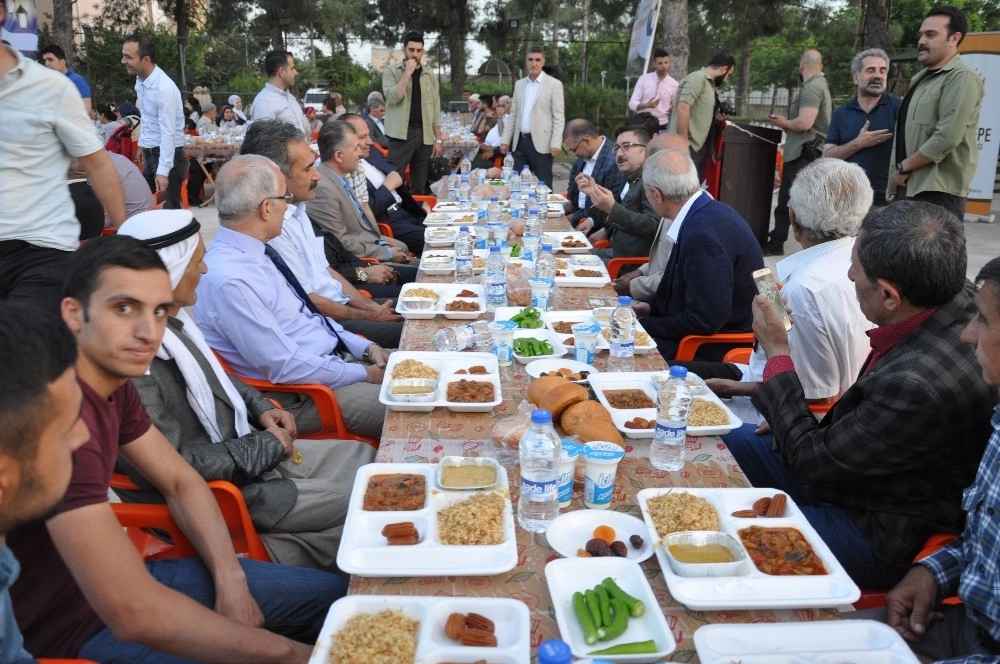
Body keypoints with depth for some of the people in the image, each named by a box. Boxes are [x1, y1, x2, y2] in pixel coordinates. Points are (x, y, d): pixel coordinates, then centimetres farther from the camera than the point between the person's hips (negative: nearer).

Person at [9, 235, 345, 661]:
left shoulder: (114, 381, -2)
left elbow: (180, 482, 8)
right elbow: (131, 612, -35)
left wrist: (230, 579, -9)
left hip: (115, 578, 8)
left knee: (331, 594, 9)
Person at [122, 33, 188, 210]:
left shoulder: (164, 88, -22)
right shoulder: (140, 81, 4)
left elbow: (168, 133, -25)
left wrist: (163, 171, -29)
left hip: (168, 154, -8)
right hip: (149, 154, 8)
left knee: (168, 209, -6)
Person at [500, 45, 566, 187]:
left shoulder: (554, 84, -2)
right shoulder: (519, 84, 14)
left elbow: (558, 117, -6)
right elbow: (513, 115, 16)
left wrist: (555, 143, -14)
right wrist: (505, 140, 9)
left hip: (541, 143, -5)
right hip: (520, 142, 5)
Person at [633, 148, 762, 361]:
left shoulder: (703, 235, -27)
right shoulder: (709, 213, 3)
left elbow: (704, 321, -24)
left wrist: (641, 325, -15)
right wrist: (650, 306, 6)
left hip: (715, 350, -9)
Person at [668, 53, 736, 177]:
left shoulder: (710, 83, 18)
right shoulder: (697, 78, -11)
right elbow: (683, 108, -21)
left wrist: (716, 116, 10)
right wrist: (683, 142, -23)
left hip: (698, 145, 10)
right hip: (688, 146, -10)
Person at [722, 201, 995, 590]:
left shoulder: (921, 383, -37)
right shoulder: (956, 299, -11)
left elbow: (809, 461, -21)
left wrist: (777, 353, -13)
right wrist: (821, 427, -3)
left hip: (879, 538, -9)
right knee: (730, 442, 13)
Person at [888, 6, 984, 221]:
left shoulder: (961, 76, -9)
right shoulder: (920, 78, 19)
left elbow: (947, 137, -20)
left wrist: (905, 166, -10)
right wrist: (894, 184, 13)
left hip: (938, 191, -8)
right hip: (908, 187, 8)